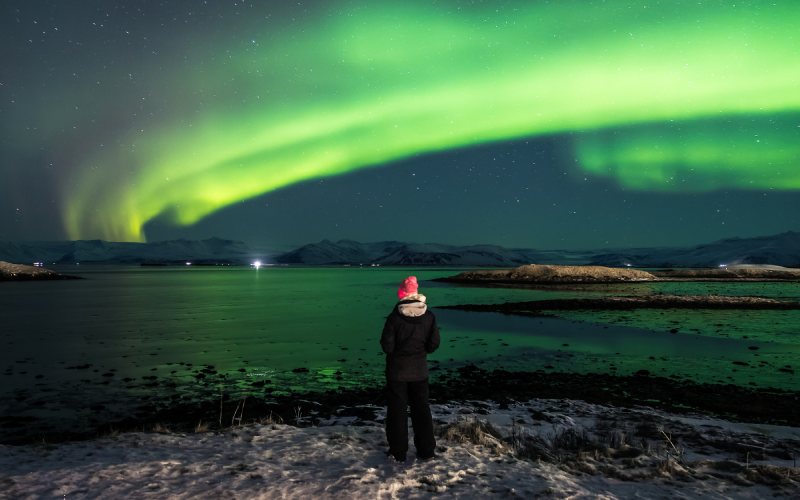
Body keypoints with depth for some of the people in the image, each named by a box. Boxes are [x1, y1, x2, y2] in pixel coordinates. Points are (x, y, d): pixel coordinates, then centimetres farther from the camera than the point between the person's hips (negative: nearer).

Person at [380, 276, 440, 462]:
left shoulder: (395, 316, -18)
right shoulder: (429, 316, -7)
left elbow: (387, 345, -14)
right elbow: (434, 343, -1)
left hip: (397, 371, -3)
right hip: (420, 371, 3)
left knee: (397, 410, 9)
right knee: (421, 409, 15)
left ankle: (398, 452, 16)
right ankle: (426, 450, 21)